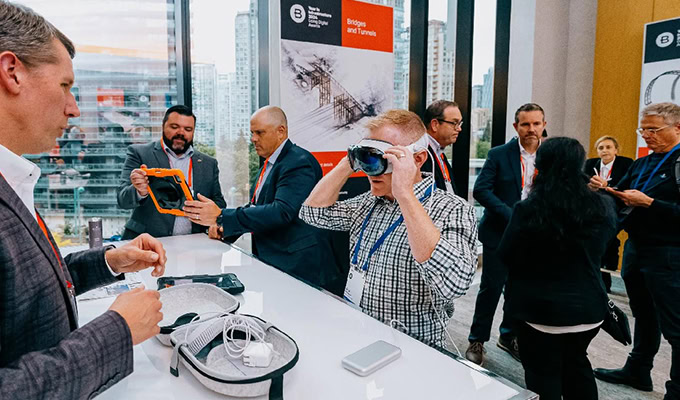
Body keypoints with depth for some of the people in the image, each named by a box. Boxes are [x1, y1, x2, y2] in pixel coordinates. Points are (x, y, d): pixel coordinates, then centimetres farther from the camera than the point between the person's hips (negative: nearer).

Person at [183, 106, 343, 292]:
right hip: (269, 260, 8)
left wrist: (222, 217, -27)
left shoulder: (299, 163, -15)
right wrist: (224, 227, 1)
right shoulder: (269, 163, 15)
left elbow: (282, 212, -28)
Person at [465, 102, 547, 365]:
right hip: (499, 233, -3)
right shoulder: (498, 154, -6)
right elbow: (481, 190, -13)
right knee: (491, 287, 3)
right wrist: (510, 215, -22)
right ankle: (477, 341, 18)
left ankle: (509, 336, 34)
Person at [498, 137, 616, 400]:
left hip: (537, 307, -4)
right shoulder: (602, 207, -9)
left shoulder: (527, 210, -22)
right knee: (576, 363, 27)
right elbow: (601, 249, 10)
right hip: (587, 305, 4)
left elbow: (505, 256, -11)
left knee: (544, 375, 13)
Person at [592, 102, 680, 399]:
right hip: (635, 248, 8)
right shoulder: (641, 164, 12)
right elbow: (620, 201, 13)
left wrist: (648, 203, -23)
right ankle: (637, 371, 36)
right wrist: (603, 190, -5)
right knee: (644, 316, 21)